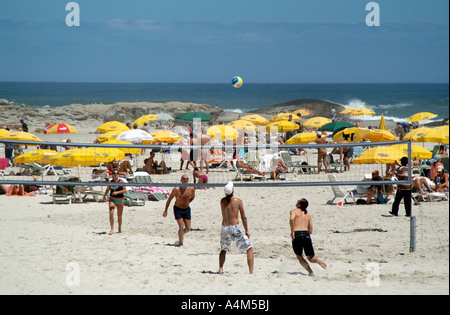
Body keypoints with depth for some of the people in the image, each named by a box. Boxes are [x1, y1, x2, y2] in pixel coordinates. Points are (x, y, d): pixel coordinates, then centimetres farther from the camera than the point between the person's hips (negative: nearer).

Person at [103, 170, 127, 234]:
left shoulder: (121, 181, -7)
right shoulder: (110, 182, 2)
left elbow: (125, 190, -14)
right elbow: (107, 189, 21)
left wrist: (117, 192, -25)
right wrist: (104, 196, 18)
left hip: (120, 201, -1)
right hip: (112, 200, 1)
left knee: (119, 216, 11)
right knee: (111, 213, -20)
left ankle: (119, 229, 31)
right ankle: (112, 229, -20)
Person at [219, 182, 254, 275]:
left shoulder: (222, 201, 6)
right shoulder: (238, 201, -5)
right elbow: (243, 217, -2)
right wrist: (247, 231, 7)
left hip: (224, 229, 4)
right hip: (235, 228, -4)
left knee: (223, 250, 28)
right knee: (249, 248, 4)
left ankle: (220, 269, 16)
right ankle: (251, 271, -7)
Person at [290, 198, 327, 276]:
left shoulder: (294, 211, 7)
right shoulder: (308, 215, 22)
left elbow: (292, 219, -18)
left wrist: (292, 231, -12)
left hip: (297, 235, -3)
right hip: (306, 235, 3)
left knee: (300, 257, 15)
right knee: (311, 257, 11)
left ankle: (310, 271, -3)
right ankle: (319, 261, -23)